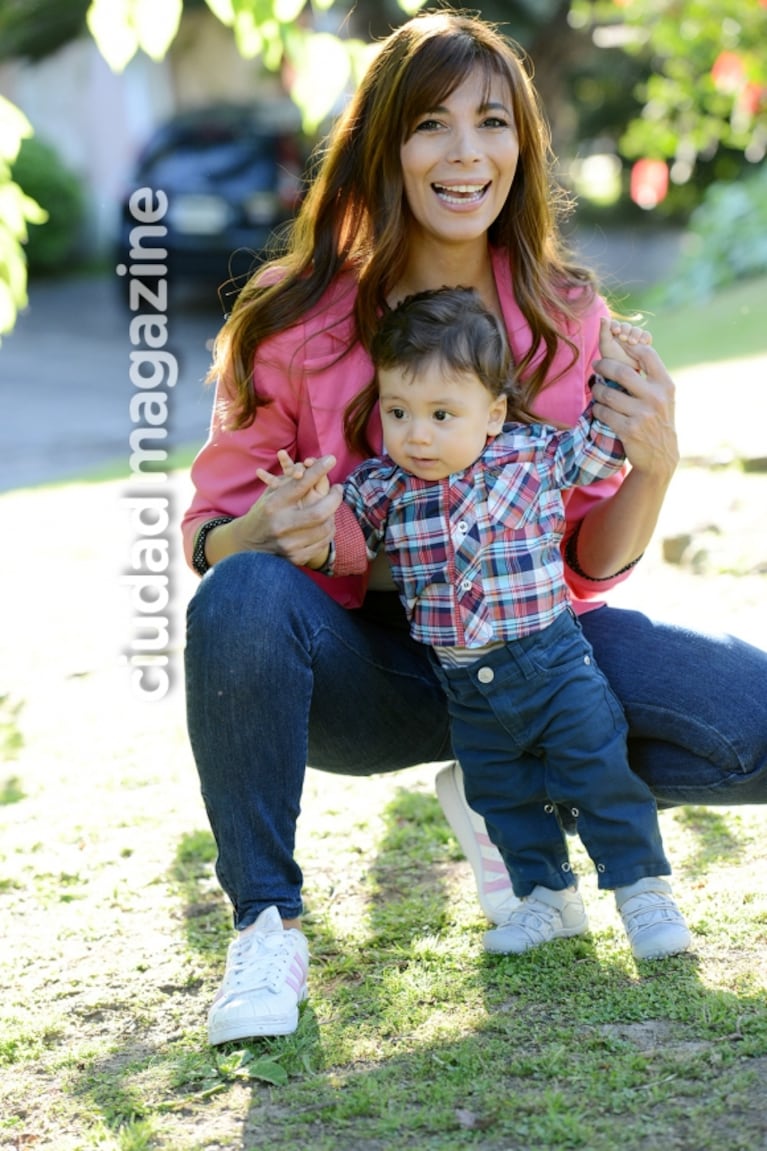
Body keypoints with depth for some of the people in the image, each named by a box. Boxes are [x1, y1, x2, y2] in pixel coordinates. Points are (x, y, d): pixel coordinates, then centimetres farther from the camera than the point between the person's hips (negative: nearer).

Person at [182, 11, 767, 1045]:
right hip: (356, 671, -2)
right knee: (244, 599, -37)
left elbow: (592, 566, 1)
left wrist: (655, 466, -19)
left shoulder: (565, 318, -3)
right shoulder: (297, 320, -11)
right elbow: (208, 532, -6)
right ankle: (267, 924, -14)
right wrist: (269, 534, -29)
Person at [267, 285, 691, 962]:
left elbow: (597, 447, 6)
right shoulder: (381, 486, -6)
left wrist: (618, 374, -4)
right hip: (466, 685, 3)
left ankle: (644, 890, 15)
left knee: (599, 775, 2)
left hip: (552, 659, -3)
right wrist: (313, 513, -24)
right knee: (502, 795, 15)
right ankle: (548, 895, 31)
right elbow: (345, 544, -4)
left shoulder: (533, 456, -8)